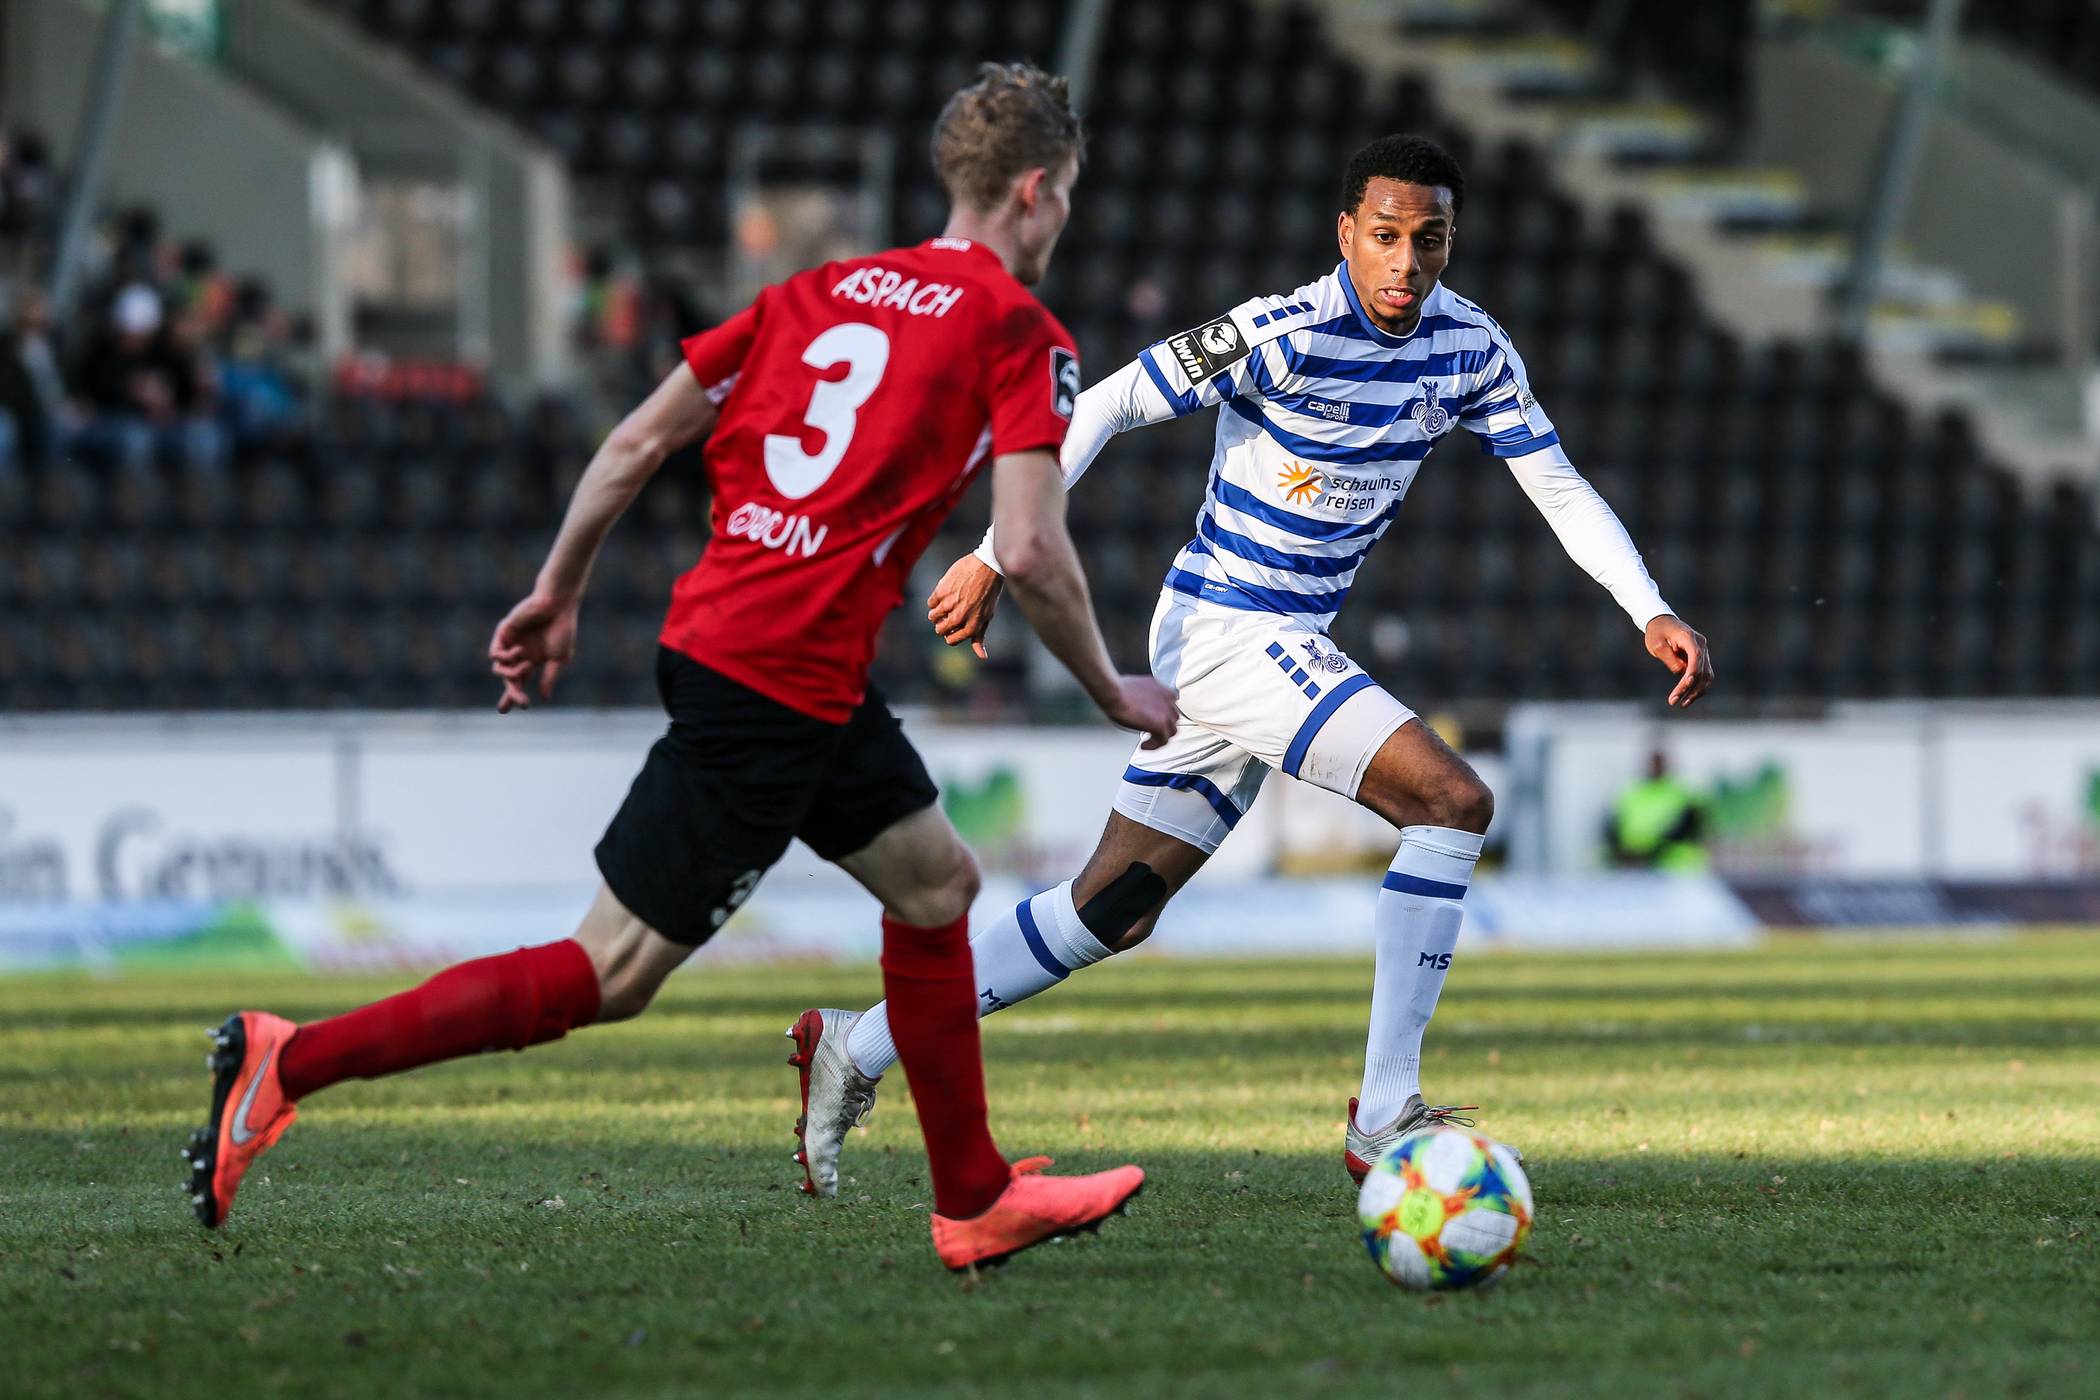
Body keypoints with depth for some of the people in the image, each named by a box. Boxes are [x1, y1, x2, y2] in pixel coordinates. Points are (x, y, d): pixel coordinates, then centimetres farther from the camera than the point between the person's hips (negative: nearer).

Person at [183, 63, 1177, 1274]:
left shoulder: (823, 289, 15)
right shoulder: (1022, 334, -5)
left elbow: (639, 441, 12)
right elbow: (1030, 552, -13)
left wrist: (559, 596, 20)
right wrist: (1115, 694, 1)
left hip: (714, 626, 9)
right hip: (785, 679, -9)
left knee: (937, 883, 22)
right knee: (610, 977, -6)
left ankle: (977, 1201, 30)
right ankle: (289, 1062, -9)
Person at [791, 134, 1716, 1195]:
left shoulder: (1470, 345, 1)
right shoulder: (1287, 334, -19)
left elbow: (1559, 487, 8)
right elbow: (1107, 404, -15)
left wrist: (1652, 611, -4)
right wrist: (996, 558, -15)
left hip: (1289, 646, 8)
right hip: (1228, 626, -8)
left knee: (1115, 910, 10)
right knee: (1452, 798, -20)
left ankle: (860, 1051, 19)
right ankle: (1382, 1121, -17)